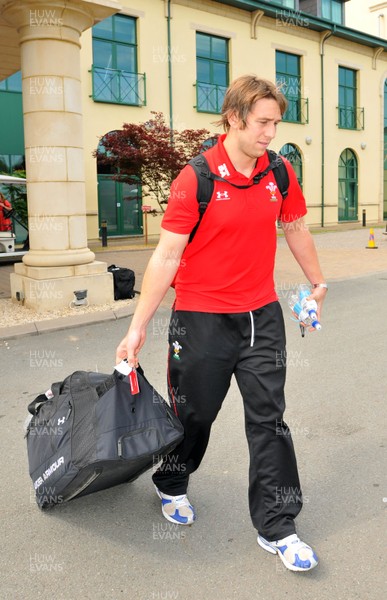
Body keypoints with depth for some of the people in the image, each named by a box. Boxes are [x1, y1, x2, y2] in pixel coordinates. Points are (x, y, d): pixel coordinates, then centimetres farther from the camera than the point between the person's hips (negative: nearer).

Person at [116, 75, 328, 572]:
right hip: (201, 319, -3)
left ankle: (276, 528, 20)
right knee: (194, 414, 12)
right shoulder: (195, 180, -13)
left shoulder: (280, 174, 2)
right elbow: (166, 256, -11)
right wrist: (138, 326, -11)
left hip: (262, 316, 4)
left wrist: (317, 283, 27)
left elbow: (296, 231, 17)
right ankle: (171, 486, 43)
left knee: (269, 418, 5)